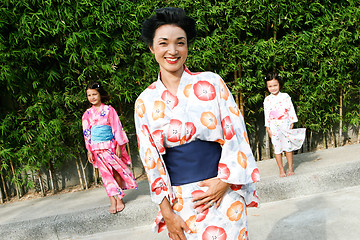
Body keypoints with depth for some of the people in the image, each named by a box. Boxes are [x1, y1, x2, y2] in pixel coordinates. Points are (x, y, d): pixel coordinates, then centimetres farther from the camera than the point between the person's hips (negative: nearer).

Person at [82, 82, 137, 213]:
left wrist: (118, 146, -7)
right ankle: (113, 201, 5)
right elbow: (87, 133, 8)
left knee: (117, 171, 0)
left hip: (110, 146, -2)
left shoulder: (109, 109, -1)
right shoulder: (87, 114, 7)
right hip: (97, 149, 2)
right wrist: (89, 150, 3)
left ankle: (119, 199, 11)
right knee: (106, 174, 1)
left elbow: (116, 128, -2)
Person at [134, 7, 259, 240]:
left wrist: (224, 182, -9)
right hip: (179, 201, 1)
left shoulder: (211, 82, -2)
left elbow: (236, 135, -2)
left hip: (222, 193, -1)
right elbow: (151, 159, 2)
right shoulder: (145, 101, 1)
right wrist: (167, 212, 0)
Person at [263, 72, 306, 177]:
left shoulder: (285, 96, 1)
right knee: (277, 148, 2)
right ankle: (281, 170, 11)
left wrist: (292, 123, 1)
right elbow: (266, 114, 3)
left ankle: (290, 168, 16)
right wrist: (268, 128, 1)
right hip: (274, 127, 0)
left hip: (285, 126, 0)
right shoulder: (267, 100, 1)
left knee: (288, 147, 5)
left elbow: (291, 110, 4)